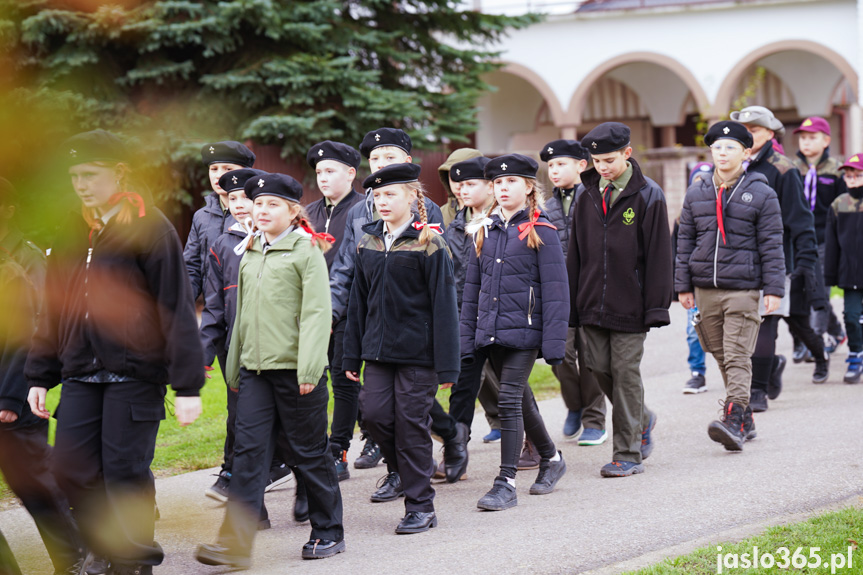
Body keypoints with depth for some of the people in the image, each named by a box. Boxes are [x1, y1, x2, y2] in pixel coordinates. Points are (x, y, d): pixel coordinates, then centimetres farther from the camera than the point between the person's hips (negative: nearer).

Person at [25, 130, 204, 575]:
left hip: (135, 373, -6)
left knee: (126, 471, -3)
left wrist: (188, 385, -13)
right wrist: (40, 375, 14)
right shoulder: (73, 234, 13)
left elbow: (177, 309, -9)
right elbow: (53, 311, 18)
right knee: (71, 468, 0)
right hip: (82, 373, 6)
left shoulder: (150, 228, -7)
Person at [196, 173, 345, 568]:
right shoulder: (250, 254, 14)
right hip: (255, 368, 5)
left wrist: (309, 369, -19)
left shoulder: (306, 251, -5)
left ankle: (328, 532, 19)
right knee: (249, 452, -3)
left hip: (295, 369, -5)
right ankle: (236, 542, -8)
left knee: (309, 453, 5)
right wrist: (234, 366, 21)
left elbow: (316, 313, -11)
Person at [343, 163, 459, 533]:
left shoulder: (428, 243, -7)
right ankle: (405, 470, 21)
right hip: (379, 349, 5)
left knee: (411, 421, -3)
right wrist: (352, 355, 11)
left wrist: (447, 365, -11)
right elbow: (359, 301, 14)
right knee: (374, 412, -6)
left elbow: (443, 305, -8)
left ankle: (420, 506, 8)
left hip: (418, 350, -5)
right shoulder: (368, 242, 9)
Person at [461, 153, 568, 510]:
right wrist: (467, 338, 10)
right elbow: (472, 287, 14)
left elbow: (554, 290, -8)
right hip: (491, 331, 6)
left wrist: (554, 343, -13)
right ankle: (551, 458, 36)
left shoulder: (541, 232, -5)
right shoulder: (485, 230, 10)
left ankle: (506, 483, -7)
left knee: (509, 400, -11)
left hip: (523, 329, -6)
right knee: (521, 400, 16)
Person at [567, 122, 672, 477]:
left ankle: (628, 454, 5)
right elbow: (576, 252, 13)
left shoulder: (648, 196, -5)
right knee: (599, 368, 5)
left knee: (625, 371, -2)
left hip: (629, 304, -5)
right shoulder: (587, 195, 9)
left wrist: (656, 307, -10)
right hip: (593, 302, 5)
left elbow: (658, 254, -6)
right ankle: (641, 420, 30)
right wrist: (572, 302, 10)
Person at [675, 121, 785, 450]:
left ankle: (734, 421, -19)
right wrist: (683, 285, 9)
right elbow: (685, 241, 13)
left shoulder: (761, 194, -1)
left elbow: (771, 245, -1)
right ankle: (746, 422, 20)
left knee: (738, 356, -12)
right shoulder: (696, 194, 9)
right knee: (722, 356, 10)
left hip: (743, 288, -4)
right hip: (705, 288, 5)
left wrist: (774, 289, -5)